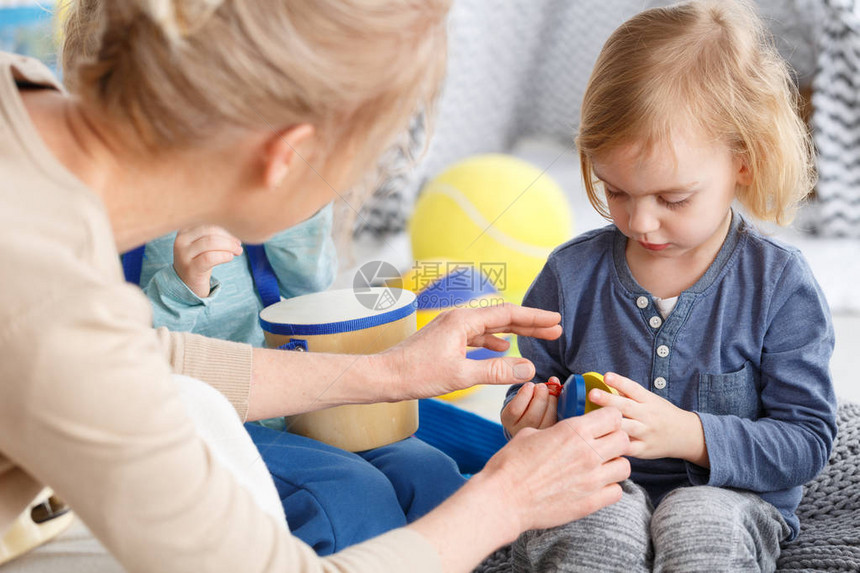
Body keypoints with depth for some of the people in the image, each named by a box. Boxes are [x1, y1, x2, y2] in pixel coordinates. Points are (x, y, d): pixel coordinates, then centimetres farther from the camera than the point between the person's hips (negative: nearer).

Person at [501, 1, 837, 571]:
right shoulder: (572, 273, -2)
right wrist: (529, 414, -12)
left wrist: (687, 435, -23)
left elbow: (808, 439, -8)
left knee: (698, 524, -35)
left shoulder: (780, 284, -9)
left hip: (727, 497, -1)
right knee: (600, 526, -33)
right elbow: (536, 381, 14)